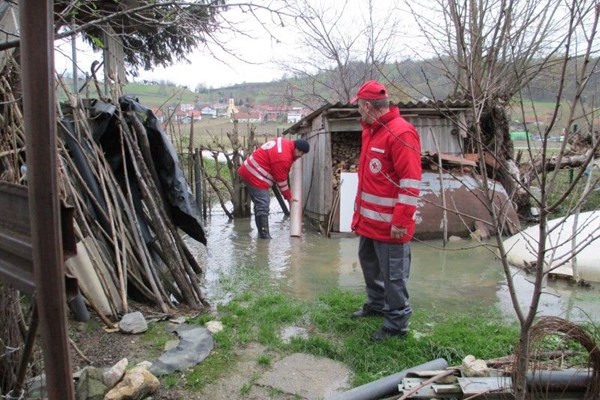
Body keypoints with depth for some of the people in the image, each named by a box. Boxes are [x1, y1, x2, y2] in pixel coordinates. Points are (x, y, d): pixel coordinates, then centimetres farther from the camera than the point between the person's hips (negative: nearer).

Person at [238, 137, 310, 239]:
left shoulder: (286, 143, 4)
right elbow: (281, 181, -16)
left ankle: (262, 233, 20)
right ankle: (264, 235, -11)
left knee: (260, 204, 14)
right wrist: (289, 198, -4)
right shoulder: (283, 158, -25)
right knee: (263, 205, -13)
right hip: (255, 177, -11)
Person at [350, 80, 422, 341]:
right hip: (368, 219, 10)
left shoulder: (401, 133, -19)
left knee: (392, 275, 3)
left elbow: (411, 182, -21)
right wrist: (360, 211, 20)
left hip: (389, 223, -9)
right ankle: (376, 304, 42)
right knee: (369, 263, 23)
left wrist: (401, 222, -21)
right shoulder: (370, 130, 11)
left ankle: (397, 324, 19)